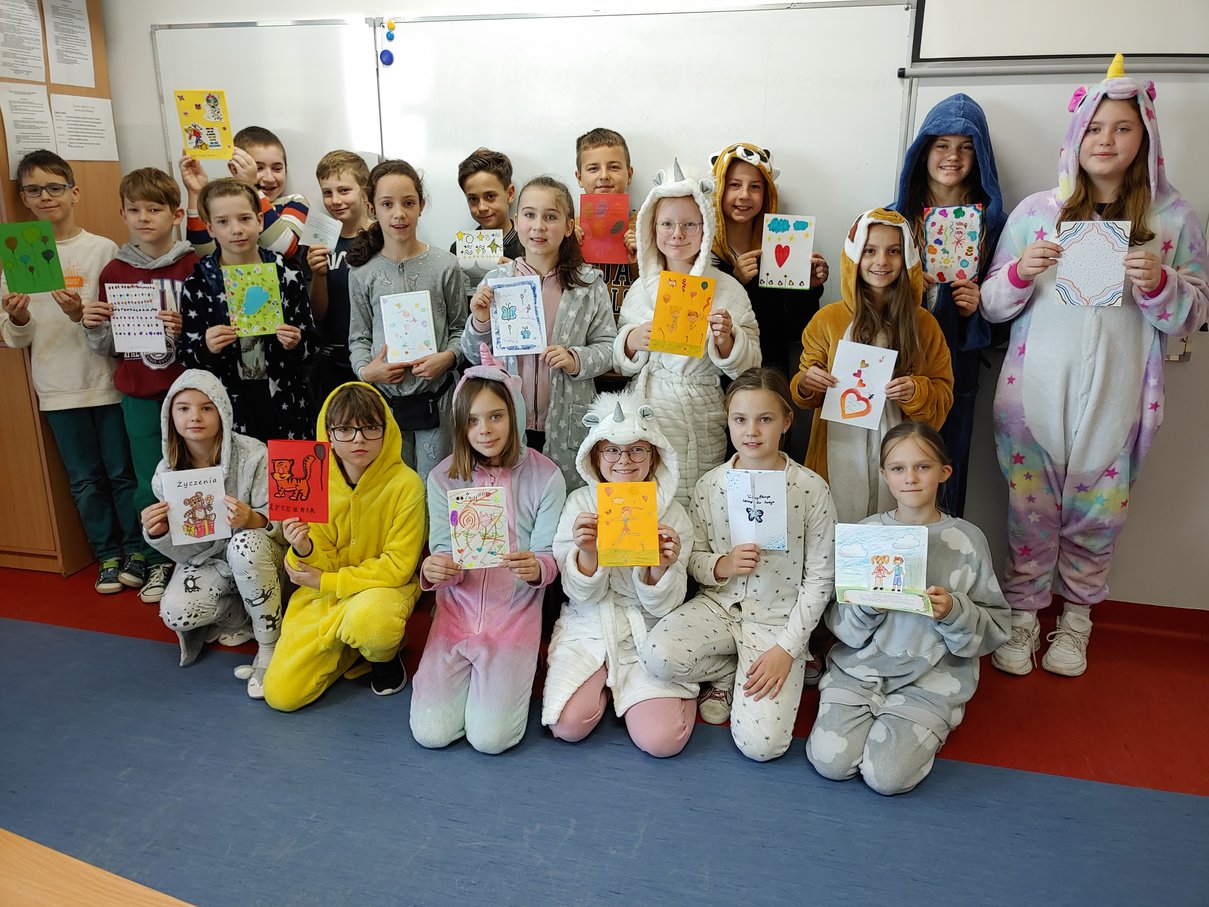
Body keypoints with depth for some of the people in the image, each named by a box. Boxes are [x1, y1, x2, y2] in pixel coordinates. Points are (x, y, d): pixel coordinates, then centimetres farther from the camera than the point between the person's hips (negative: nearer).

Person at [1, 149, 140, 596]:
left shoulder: (102, 249, -3)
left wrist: (82, 315, -22)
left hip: (108, 381, -2)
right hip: (58, 390, 3)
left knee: (122, 471, 6)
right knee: (85, 479, 11)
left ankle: (137, 550, 23)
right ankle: (108, 555, 25)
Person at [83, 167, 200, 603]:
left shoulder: (195, 266, -4)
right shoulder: (115, 272, 7)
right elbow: (110, 347, 14)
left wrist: (186, 329, -21)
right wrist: (93, 325, -6)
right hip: (139, 395, 3)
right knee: (149, 486, 6)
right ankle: (159, 563, 26)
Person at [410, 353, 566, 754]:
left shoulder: (545, 476, -8)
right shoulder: (443, 477, -2)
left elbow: (548, 556, -6)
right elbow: (444, 553, -1)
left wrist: (537, 568, -31)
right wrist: (433, 570, -26)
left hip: (515, 617, -2)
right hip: (456, 614, 2)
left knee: (490, 737, -13)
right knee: (430, 732, -7)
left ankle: (511, 674, 20)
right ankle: (465, 674, 24)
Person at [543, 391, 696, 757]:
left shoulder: (671, 511, -5)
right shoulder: (580, 503, -4)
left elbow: (662, 606, -6)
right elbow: (581, 594, -6)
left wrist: (661, 567, -28)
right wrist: (587, 551, -27)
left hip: (648, 633, 0)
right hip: (589, 627, 1)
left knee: (661, 739, -18)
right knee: (568, 725, -19)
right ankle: (604, 684, 15)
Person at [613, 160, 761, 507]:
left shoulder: (727, 289, 0)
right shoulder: (640, 288, 7)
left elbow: (750, 365, -1)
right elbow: (618, 361, 11)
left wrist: (726, 341, -19)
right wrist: (632, 340, -9)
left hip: (700, 425, -2)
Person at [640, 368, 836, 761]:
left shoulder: (811, 489, -9)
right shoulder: (710, 484, -2)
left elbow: (820, 578, -5)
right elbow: (693, 556, 7)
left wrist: (787, 648, -12)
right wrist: (721, 565, -18)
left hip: (779, 618, -2)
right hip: (718, 605, 3)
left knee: (761, 744, -18)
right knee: (658, 657, -29)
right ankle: (728, 672, 5)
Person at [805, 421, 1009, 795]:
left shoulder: (966, 539, -4)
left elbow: (995, 628, -1)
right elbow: (841, 623, 2)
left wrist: (954, 611, -21)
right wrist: (867, 606, -19)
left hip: (931, 676, -1)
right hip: (859, 665, 2)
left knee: (887, 776, -17)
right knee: (830, 761, -16)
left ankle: (924, 728, 13)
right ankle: (871, 717, 15)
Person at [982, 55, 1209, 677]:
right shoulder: (1035, 211, 4)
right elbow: (993, 306, 6)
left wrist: (1158, 284, -14)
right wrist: (1020, 273, -14)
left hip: (1114, 399, 1)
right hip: (1034, 392, 0)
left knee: (1097, 512, 8)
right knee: (1030, 508, 5)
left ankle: (1075, 618, 30)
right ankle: (1023, 615, 24)